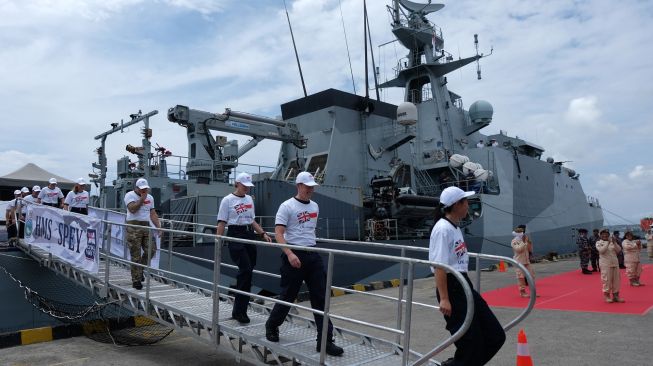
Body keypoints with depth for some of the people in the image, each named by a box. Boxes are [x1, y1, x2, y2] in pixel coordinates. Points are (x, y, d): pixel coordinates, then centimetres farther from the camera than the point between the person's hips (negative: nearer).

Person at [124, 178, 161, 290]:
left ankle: (140, 270, 23)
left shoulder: (150, 197, 15)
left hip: (146, 227, 6)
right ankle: (136, 281, 8)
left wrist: (158, 227, 6)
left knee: (151, 250, -3)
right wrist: (142, 198, -14)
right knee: (136, 256, -2)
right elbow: (132, 209, -19)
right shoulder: (130, 195, -3)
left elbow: (153, 214, 14)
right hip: (134, 227, -5)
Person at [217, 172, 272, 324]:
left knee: (247, 272, 5)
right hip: (235, 235, -6)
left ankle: (239, 310, 16)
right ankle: (239, 310, -6)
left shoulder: (249, 199, 16)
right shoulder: (227, 200, -3)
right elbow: (222, 223, -6)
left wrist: (263, 234, 11)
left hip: (250, 235, 7)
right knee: (246, 270, -15)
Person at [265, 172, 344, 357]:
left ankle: (325, 341, 6)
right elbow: (278, 233, -16)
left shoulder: (315, 206, 13)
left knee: (321, 298, 1)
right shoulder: (287, 206, -9)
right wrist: (290, 254, -27)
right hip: (294, 255, -6)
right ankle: (272, 326, 33)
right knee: (288, 296, 7)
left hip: (313, 255, 6)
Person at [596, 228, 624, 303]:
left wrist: (614, 242, -11)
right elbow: (601, 250, -17)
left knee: (616, 280, 7)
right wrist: (608, 243, -18)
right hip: (605, 264, -5)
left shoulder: (612, 242, 12)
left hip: (615, 263, 5)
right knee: (607, 280, -5)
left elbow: (619, 250, 1)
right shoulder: (599, 243, 0)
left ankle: (615, 295, 17)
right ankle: (607, 295, 7)